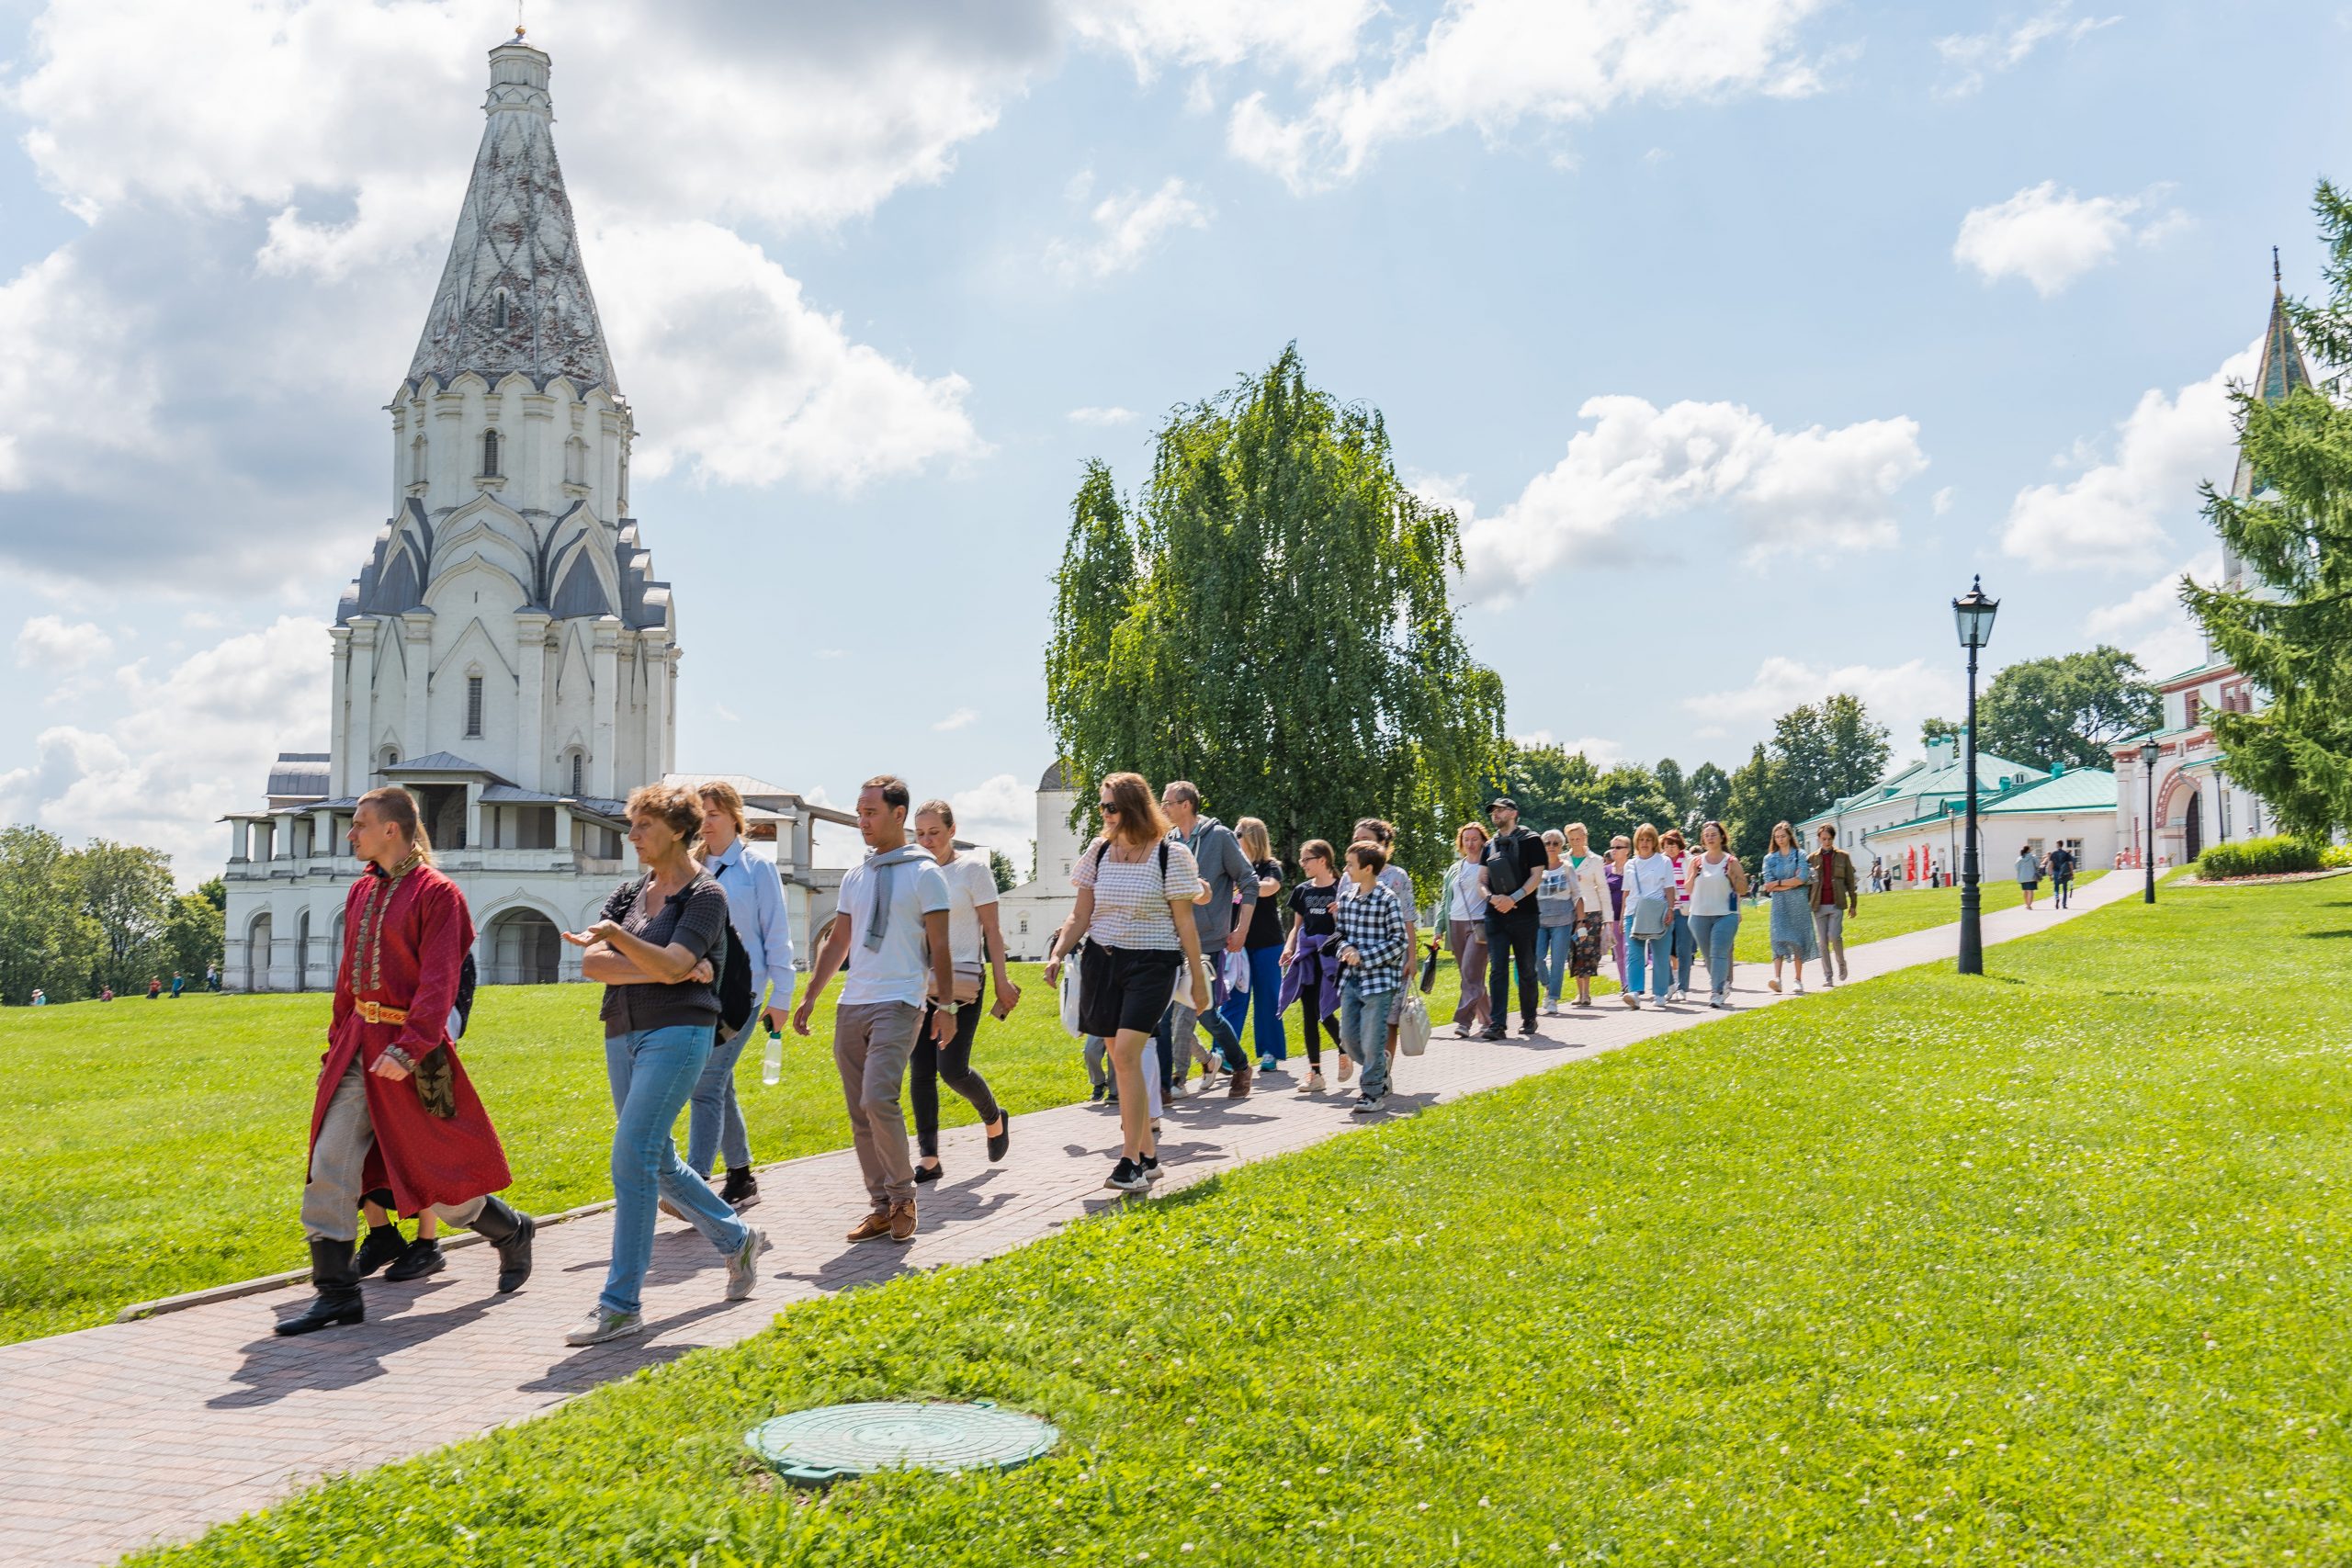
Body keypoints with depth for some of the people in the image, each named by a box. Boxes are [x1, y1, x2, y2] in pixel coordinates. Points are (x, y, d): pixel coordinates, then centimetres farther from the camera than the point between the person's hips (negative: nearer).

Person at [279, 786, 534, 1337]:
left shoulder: (436, 893, -11)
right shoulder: (362, 891, 12)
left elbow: (439, 982, -18)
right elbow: (349, 974, 18)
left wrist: (408, 1048, -27)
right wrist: (336, 1043, 18)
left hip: (409, 1048, -7)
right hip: (359, 1043, 7)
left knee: (435, 1175, 3)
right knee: (329, 1166, -2)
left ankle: (512, 1232, 28)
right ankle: (336, 1292, 3)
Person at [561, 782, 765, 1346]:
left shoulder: (705, 894, -5)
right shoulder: (628, 893, 13)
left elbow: (673, 965, -18)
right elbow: (592, 965, -1)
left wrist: (615, 936, -31)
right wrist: (663, 969, -12)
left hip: (677, 1034, -7)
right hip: (623, 1035, 8)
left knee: (632, 1157, -15)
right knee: (658, 1162, 14)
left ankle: (621, 1304, -10)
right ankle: (737, 1239, 35)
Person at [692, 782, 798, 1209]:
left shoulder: (757, 866, -2)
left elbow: (777, 934, -1)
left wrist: (781, 997, -3)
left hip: (739, 990, -6)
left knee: (707, 1085, -14)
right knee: (719, 1087, 11)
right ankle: (741, 1178, 23)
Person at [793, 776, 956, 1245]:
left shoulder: (924, 873, -2)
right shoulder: (854, 876, 15)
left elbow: (940, 946, -3)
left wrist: (946, 1005, -8)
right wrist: (809, 997, 15)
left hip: (898, 1004, -6)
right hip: (851, 1004, 7)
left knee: (878, 1100, -18)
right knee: (859, 1112, 5)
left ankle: (903, 1194, -1)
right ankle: (881, 1206, 13)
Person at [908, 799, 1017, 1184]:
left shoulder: (972, 869, -2)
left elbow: (991, 930, -2)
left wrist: (1001, 981, -6)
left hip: (962, 982, -5)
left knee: (952, 1068, -11)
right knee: (921, 1071, 0)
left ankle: (994, 1118, 18)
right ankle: (928, 1157, 6)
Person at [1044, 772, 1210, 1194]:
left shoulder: (1170, 854, -6)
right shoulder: (1098, 852, 7)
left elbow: (1185, 922, -2)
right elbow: (1081, 916, 10)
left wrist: (1198, 978, 0)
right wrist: (1057, 953, -6)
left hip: (1151, 964, -5)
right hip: (1101, 961, 5)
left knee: (1126, 1055, -17)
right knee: (1122, 1060, 7)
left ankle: (1131, 1162, -15)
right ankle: (1148, 1154, 19)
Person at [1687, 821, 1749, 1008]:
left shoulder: (1731, 862, 2)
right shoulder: (1696, 861, 9)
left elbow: (1743, 890, 5)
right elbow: (1688, 889, 12)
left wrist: (1732, 875, -11)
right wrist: (1694, 875, -5)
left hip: (1725, 915, -4)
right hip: (1700, 915, 4)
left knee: (1719, 954, -14)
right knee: (1709, 956, 10)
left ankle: (1717, 993, -17)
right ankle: (1724, 985, 28)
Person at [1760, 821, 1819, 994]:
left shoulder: (1800, 855, 5)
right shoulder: (1770, 858, 10)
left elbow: (1801, 879, -9)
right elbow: (1769, 885, 0)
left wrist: (1778, 883, -7)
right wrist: (1792, 882, -6)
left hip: (1799, 902, -1)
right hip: (1780, 903, 1)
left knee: (1798, 939, 2)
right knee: (1779, 938, -15)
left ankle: (1799, 980, 10)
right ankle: (1777, 977, -27)